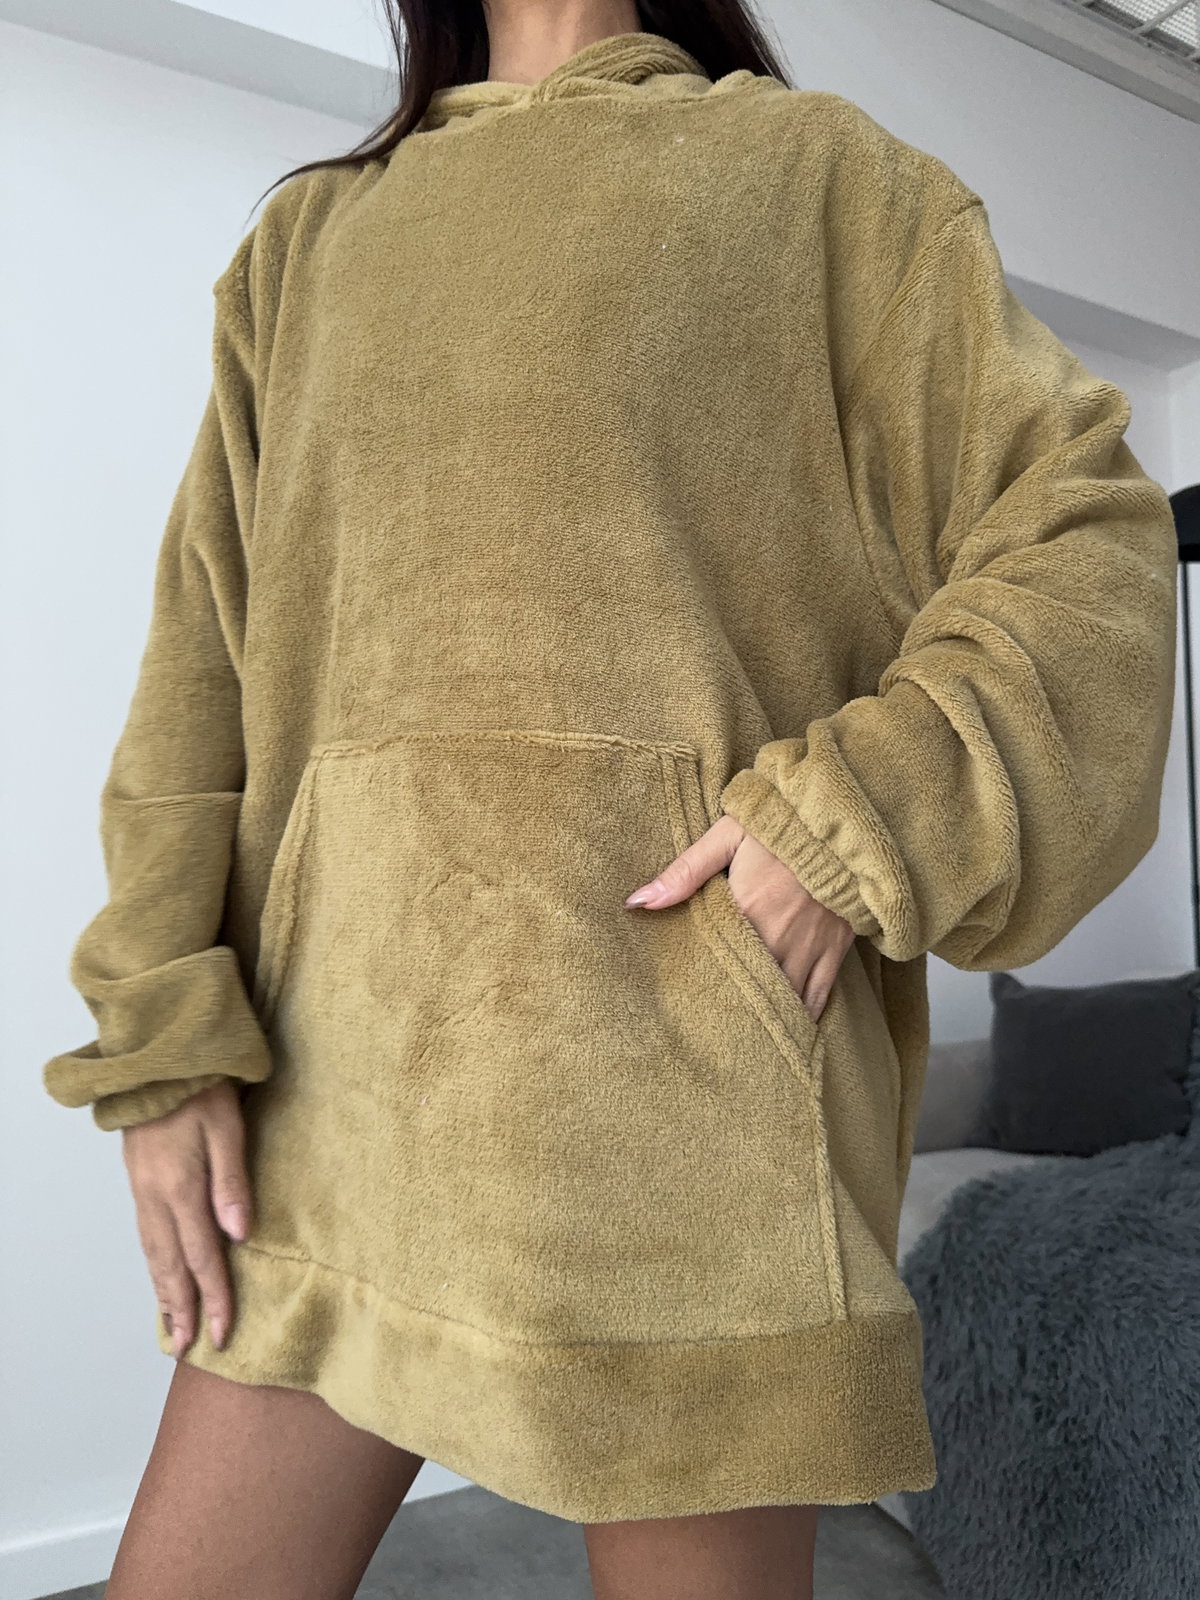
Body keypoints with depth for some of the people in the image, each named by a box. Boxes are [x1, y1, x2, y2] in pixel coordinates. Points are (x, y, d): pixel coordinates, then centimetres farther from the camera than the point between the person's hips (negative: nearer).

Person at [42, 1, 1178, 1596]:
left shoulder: (811, 174, 11)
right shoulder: (308, 240, 20)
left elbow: (1082, 540, 4)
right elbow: (211, 651, 10)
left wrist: (857, 826, -13)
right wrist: (161, 1041, 0)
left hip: (680, 1009, -3)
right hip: (347, 1042, 4)